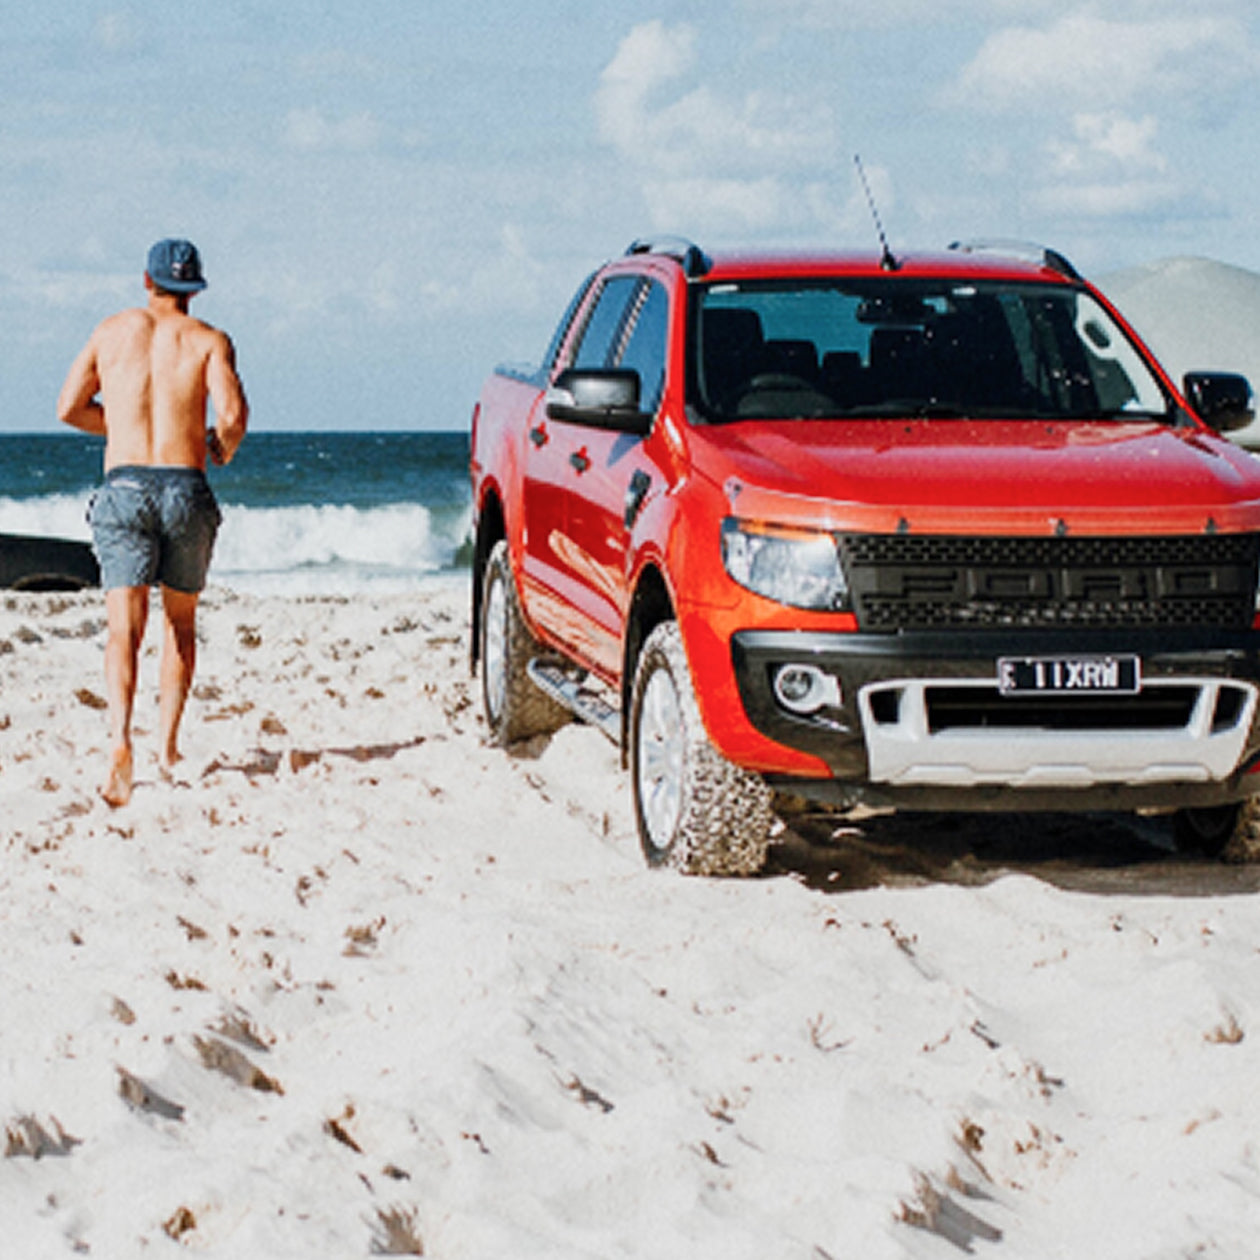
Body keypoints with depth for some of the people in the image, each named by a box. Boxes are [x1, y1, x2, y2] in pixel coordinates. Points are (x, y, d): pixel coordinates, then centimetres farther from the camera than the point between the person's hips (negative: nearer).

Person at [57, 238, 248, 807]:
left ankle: (121, 739, -29)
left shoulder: (113, 330, 11)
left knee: (124, 627, -8)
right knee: (180, 620, 18)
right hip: (185, 488, 0)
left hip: (123, 487, 0)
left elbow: (69, 408, 14)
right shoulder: (209, 341, 4)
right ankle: (168, 744, 18)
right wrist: (223, 446, 10)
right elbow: (232, 412, -11)